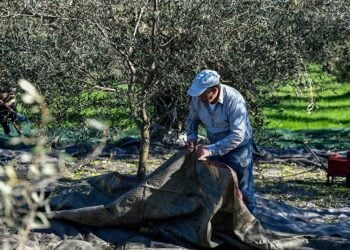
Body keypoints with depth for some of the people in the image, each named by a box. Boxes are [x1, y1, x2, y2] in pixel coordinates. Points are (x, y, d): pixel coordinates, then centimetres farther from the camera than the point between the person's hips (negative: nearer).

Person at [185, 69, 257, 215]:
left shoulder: (234, 100, -33)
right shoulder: (197, 98, -17)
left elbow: (237, 136, -36)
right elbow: (192, 120, 5)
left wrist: (211, 150, -39)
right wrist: (192, 137, -14)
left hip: (238, 147, -5)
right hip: (216, 146, 5)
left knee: (242, 187, 1)